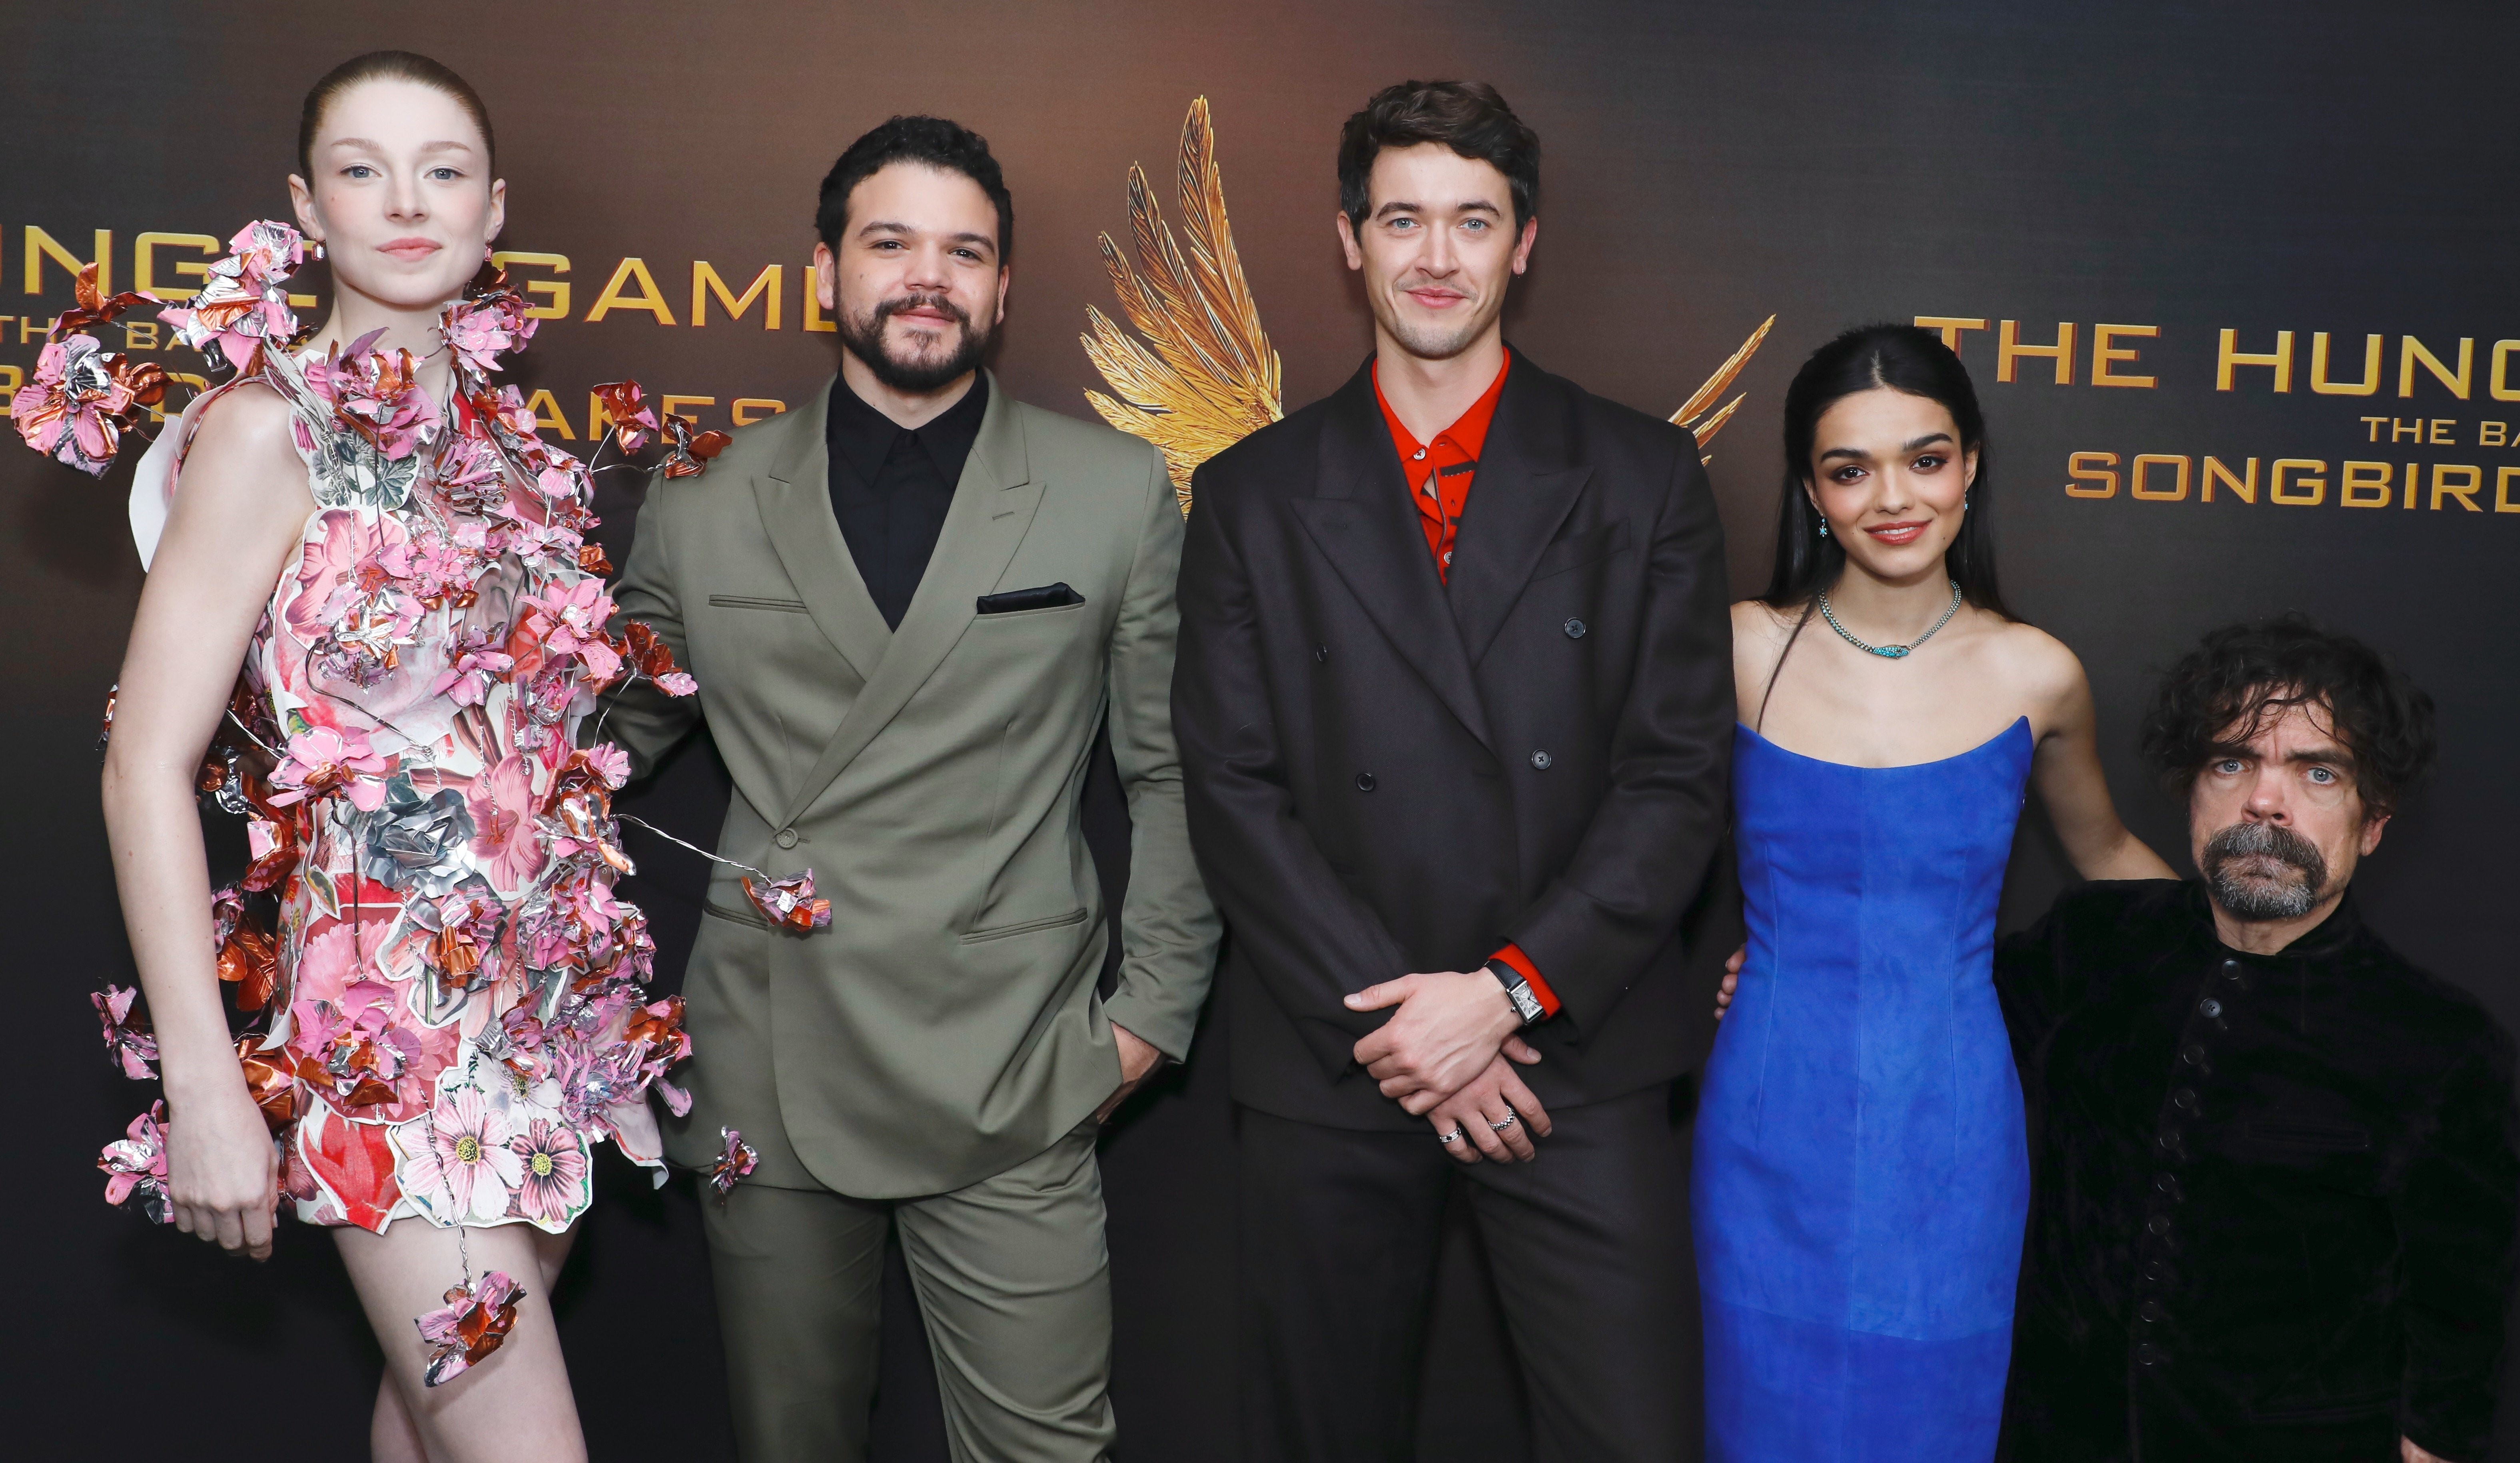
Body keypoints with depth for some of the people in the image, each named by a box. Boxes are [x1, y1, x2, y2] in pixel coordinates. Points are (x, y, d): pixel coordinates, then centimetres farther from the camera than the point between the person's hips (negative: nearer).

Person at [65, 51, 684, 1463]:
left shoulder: (497, 429, 9)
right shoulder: (269, 429, -10)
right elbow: (147, 767, -13)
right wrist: (205, 1092, -16)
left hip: (547, 1002, 6)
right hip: (392, 1015, -6)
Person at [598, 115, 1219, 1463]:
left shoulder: (1122, 495, 2)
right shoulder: (703, 510, 5)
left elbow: (1174, 769, 6)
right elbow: (598, 745, 16)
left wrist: (1153, 1007, 2)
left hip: (1010, 1090, -1)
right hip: (767, 1082, 2)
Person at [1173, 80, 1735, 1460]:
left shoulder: (1644, 478, 4)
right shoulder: (1252, 495, 6)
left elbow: (1678, 778, -1)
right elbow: (1233, 792, -1)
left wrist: (1510, 990, -12)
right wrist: (1397, 1021, -9)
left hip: (1578, 1057, 0)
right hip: (1328, 1071, 1)